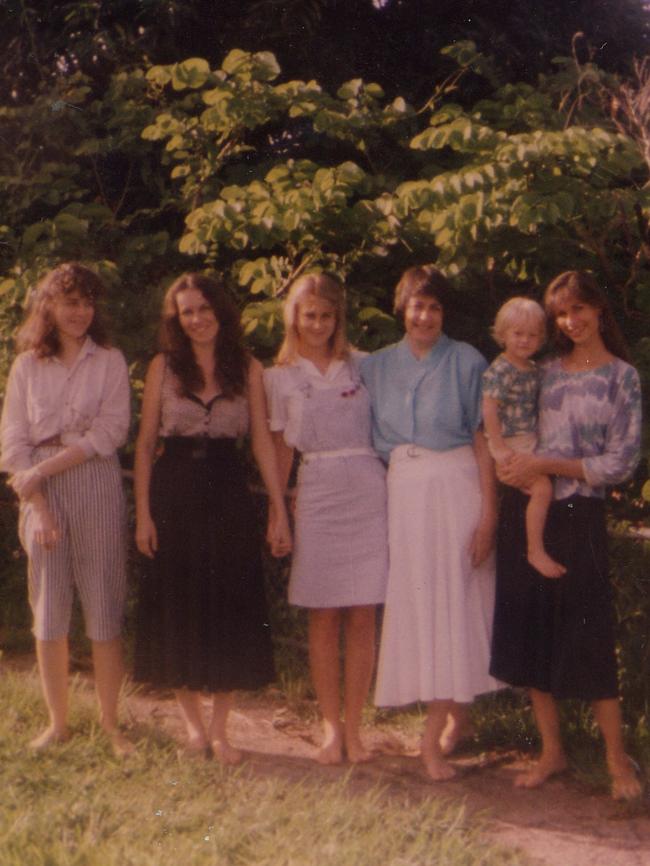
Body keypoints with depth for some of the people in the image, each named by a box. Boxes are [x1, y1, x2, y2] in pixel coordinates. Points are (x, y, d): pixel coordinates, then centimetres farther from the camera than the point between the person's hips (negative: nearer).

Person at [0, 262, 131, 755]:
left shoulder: (109, 362, 4)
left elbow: (109, 433, -6)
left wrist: (43, 470, -11)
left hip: (96, 490, -1)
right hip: (40, 493, 2)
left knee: (104, 611, 0)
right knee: (48, 610, 5)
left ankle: (111, 724, 10)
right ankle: (58, 722, 16)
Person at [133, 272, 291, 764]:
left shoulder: (248, 369, 4)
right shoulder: (163, 367, 3)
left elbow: (263, 442, 2)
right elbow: (145, 443, 2)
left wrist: (280, 512, -4)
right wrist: (143, 512, -5)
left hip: (228, 495, 0)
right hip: (175, 494, 0)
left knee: (231, 611, 1)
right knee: (177, 610, 4)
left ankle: (219, 730, 12)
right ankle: (193, 721, 20)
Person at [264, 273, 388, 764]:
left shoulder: (361, 366, 9)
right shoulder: (280, 377, 8)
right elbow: (281, 450, 11)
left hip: (368, 489, 0)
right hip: (317, 493, 0)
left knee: (362, 615, 0)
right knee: (323, 617, 2)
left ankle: (354, 727, 9)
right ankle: (331, 727, 12)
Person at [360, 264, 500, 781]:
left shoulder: (466, 362, 0)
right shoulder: (377, 367, 11)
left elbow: (483, 440, -3)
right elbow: (368, 440, 13)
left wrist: (488, 513, -9)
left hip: (456, 490, -4)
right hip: (403, 492, 4)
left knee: (452, 603, -2)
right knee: (413, 604, 5)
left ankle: (434, 738, 4)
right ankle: (453, 717, 17)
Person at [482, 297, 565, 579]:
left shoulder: (533, 370, 13)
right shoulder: (500, 370, -13)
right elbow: (489, 407, -18)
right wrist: (498, 446, -20)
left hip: (530, 441, 9)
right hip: (510, 444, -9)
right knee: (542, 488, -18)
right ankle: (536, 551, -12)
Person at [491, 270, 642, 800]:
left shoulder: (622, 377, -2)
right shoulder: (546, 372, 11)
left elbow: (620, 464, -8)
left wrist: (544, 464, -12)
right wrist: (513, 468, -2)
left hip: (578, 515, -5)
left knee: (586, 634, -4)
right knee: (530, 631, 6)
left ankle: (618, 758, 9)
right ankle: (552, 752, 17)